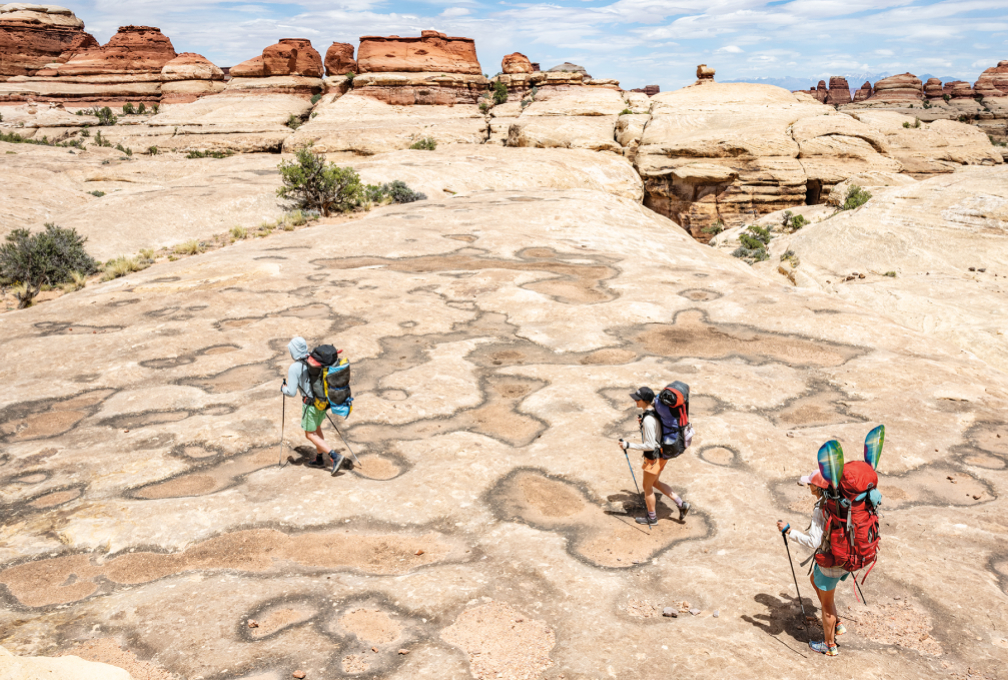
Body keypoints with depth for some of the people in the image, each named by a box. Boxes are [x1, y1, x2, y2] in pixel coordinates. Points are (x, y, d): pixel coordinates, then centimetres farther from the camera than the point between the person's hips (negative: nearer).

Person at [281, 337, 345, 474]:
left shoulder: (294, 368, -19)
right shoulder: (316, 360, 0)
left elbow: (292, 392, -17)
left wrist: (283, 388, 4)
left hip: (311, 404, -7)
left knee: (310, 434, 8)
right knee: (317, 428, 26)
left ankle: (335, 456, -4)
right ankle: (319, 459, 37)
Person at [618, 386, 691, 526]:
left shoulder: (648, 420, -31)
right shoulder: (654, 410, -2)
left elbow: (650, 445, -28)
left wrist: (628, 445, -24)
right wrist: (642, 423, 2)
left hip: (654, 457, -9)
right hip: (661, 453, 9)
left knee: (647, 487, 14)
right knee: (654, 483, 27)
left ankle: (651, 517, 34)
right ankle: (681, 504, 30)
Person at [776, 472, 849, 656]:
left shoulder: (820, 510, -27)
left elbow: (813, 542, -29)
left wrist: (788, 531, -21)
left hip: (832, 562, -8)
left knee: (826, 603, 13)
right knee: (814, 579, 30)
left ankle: (830, 645, 31)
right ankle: (837, 624, 35)